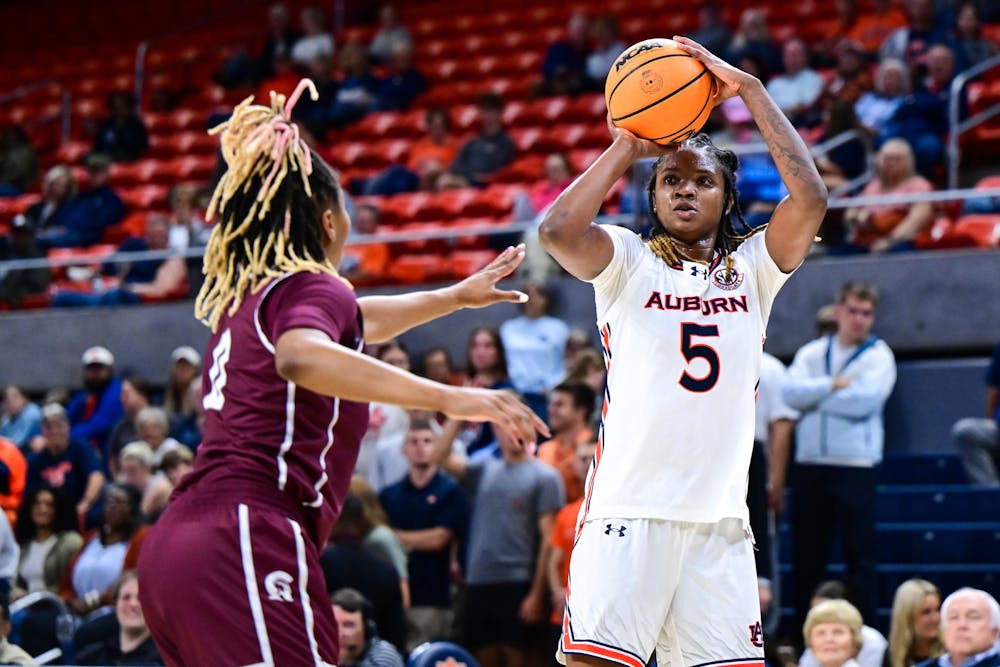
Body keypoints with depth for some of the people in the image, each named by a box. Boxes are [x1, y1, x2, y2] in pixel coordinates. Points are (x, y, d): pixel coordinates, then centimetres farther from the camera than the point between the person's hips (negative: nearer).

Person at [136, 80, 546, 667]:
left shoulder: (244, 296, 23)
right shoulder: (310, 287, -3)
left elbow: (343, 323, 44)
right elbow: (301, 357, -28)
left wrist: (456, 297, 58)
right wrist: (448, 397, -33)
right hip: (244, 546, -10)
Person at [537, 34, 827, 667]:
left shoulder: (752, 268, 15)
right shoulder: (629, 262, 9)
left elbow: (810, 197, -2)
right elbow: (558, 232, -11)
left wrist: (750, 90, 0)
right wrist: (627, 147, 0)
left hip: (721, 520, 3)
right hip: (628, 512, -3)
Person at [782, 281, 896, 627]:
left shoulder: (878, 355, 1)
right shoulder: (811, 352, 12)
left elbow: (864, 400, -14)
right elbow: (790, 391, -4)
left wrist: (813, 398, -3)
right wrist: (834, 385, -13)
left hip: (855, 465, -4)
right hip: (810, 464, 4)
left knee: (859, 550, -5)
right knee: (807, 550, 8)